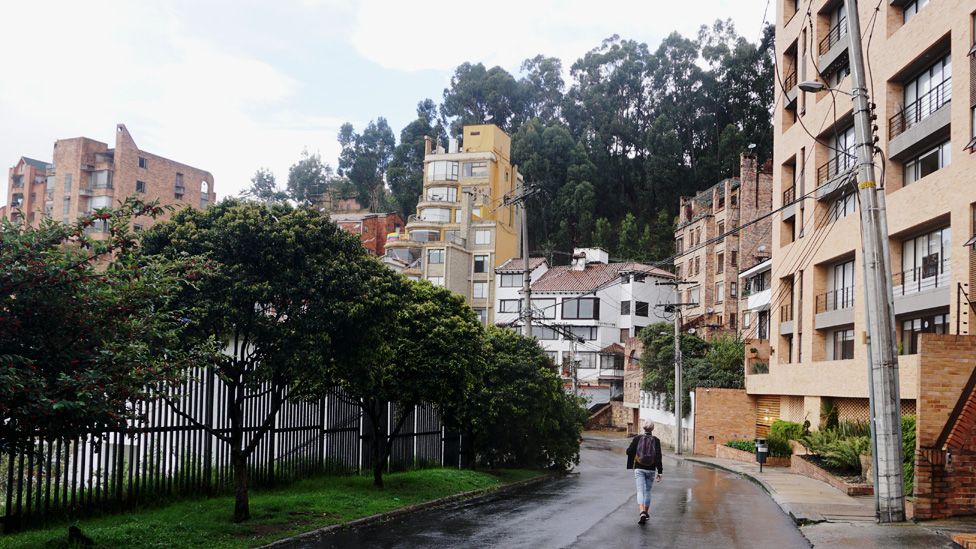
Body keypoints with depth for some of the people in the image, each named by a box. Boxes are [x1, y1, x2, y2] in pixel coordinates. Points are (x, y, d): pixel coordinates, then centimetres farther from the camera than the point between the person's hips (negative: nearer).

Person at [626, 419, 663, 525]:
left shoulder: (637, 438, -5)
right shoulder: (656, 440, -6)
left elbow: (629, 452, -3)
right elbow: (658, 457, -8)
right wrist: (660, 472, -4)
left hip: (639, 469, -1)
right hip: (651, 469, 1)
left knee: (640, 491, -5)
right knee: (648, 491, 16)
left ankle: (642, 512, -25)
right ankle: (646, 513, 24)